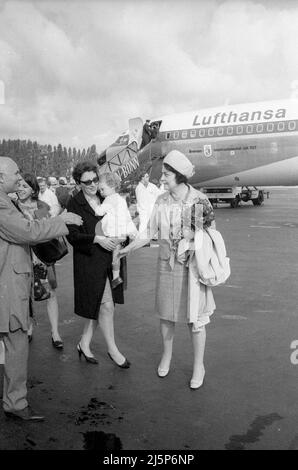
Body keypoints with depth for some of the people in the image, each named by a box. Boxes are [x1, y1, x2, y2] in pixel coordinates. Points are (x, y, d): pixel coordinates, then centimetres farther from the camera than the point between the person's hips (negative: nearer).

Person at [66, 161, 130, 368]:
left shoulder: (105, 199, 8)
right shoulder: (74, 204, -8)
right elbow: (72, 236, -12)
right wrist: (97, 239, -22)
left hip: (109, 258, 6)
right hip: (89, 261, -6)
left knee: (98, 305, 13)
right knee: (106, 305, -1)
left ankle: (84, 344, 30)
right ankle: (113, 350, 17)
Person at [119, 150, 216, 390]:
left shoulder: (200, 200, -11)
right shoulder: (161, 201, -1)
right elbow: (149, 233, 6)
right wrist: (124, 250, 4)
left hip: (193, 266, -3)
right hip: (167, 265, 4)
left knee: (195, 318, 6)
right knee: (166, 314, 14)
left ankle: (199, 365, 25)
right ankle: (167, 356, 37)